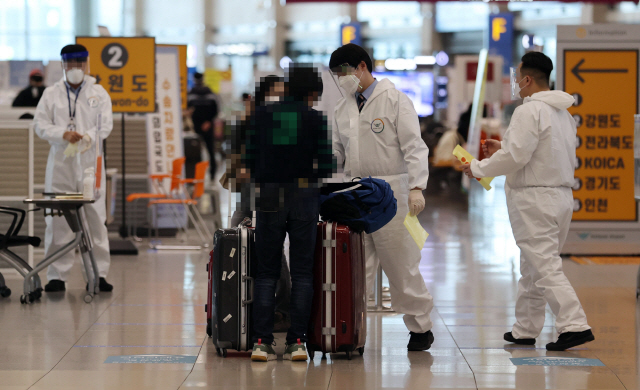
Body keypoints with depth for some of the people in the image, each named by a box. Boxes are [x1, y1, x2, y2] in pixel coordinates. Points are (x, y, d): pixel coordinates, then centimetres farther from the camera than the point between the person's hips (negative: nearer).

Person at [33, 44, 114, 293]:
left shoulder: (99, 94, 9)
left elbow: (105, 125, -1)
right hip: (60, 163, 0)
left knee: (96, 219, -1)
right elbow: (40, 125, 2)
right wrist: (64, 135, -15)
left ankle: (99, 274, 5)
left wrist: (87, 137, -20)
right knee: (58, 221, -2)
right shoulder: (51, 94, 9)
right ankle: (57, 275, 3)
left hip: (90, 163, 0)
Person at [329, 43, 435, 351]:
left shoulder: (395, 100, -3)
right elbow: (336, 153, 21)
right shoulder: (343, 108, 16)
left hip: (390, 196, -5)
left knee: (401, 266, 1)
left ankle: (421, 327, 14)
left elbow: (414, 147, -8)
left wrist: (416, 187, -19)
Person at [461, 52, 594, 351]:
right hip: (562, 195, 9)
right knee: (533, 266, 17)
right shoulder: (564, 113, 15)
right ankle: (526, 329, 24)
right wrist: (503, 148, 22)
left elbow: (515, 157, -20)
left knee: (546, 267, -10)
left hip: (534, 198, -9)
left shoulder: (529, 111, -15)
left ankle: (574, 325, -18)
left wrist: (478, 167, -6)